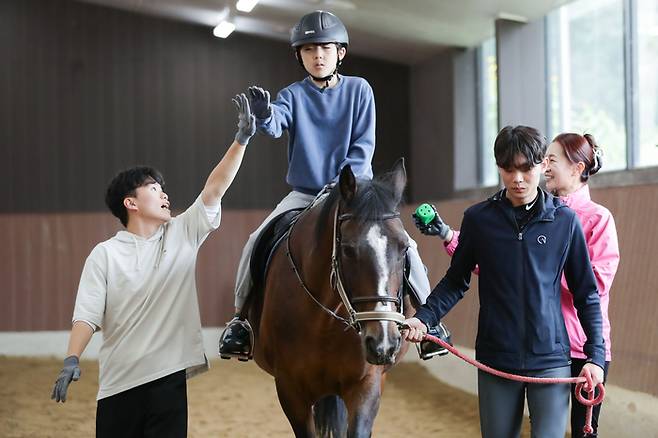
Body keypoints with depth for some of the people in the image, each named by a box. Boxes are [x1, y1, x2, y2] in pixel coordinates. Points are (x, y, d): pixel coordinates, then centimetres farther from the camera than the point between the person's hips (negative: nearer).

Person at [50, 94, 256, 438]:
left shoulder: (182, 235, 7)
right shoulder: (105, 254, -1)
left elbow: (215, 189, 0)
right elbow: (87, 314, -7)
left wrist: (241, 139, -8)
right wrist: (72, 360, -20)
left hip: (169, 378, 2)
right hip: (118, 382, -2)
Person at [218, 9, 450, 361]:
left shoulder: (359, 89, -1)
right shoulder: (293, 95, -2)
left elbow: (363, 145, -6)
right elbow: (275, 125, -23)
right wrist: (263, 114, -48)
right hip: (304, 194, 1)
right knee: (257, 243, -15)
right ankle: (240, 318, 2)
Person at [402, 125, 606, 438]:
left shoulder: (565, 221, -1)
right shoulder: (479, 218, 1)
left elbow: (586, 293, 5)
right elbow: (456, 281, 9)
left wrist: (595, 354, -2)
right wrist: (424, 317, -7)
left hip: (550, 359, -1)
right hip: (495, 360, 1)